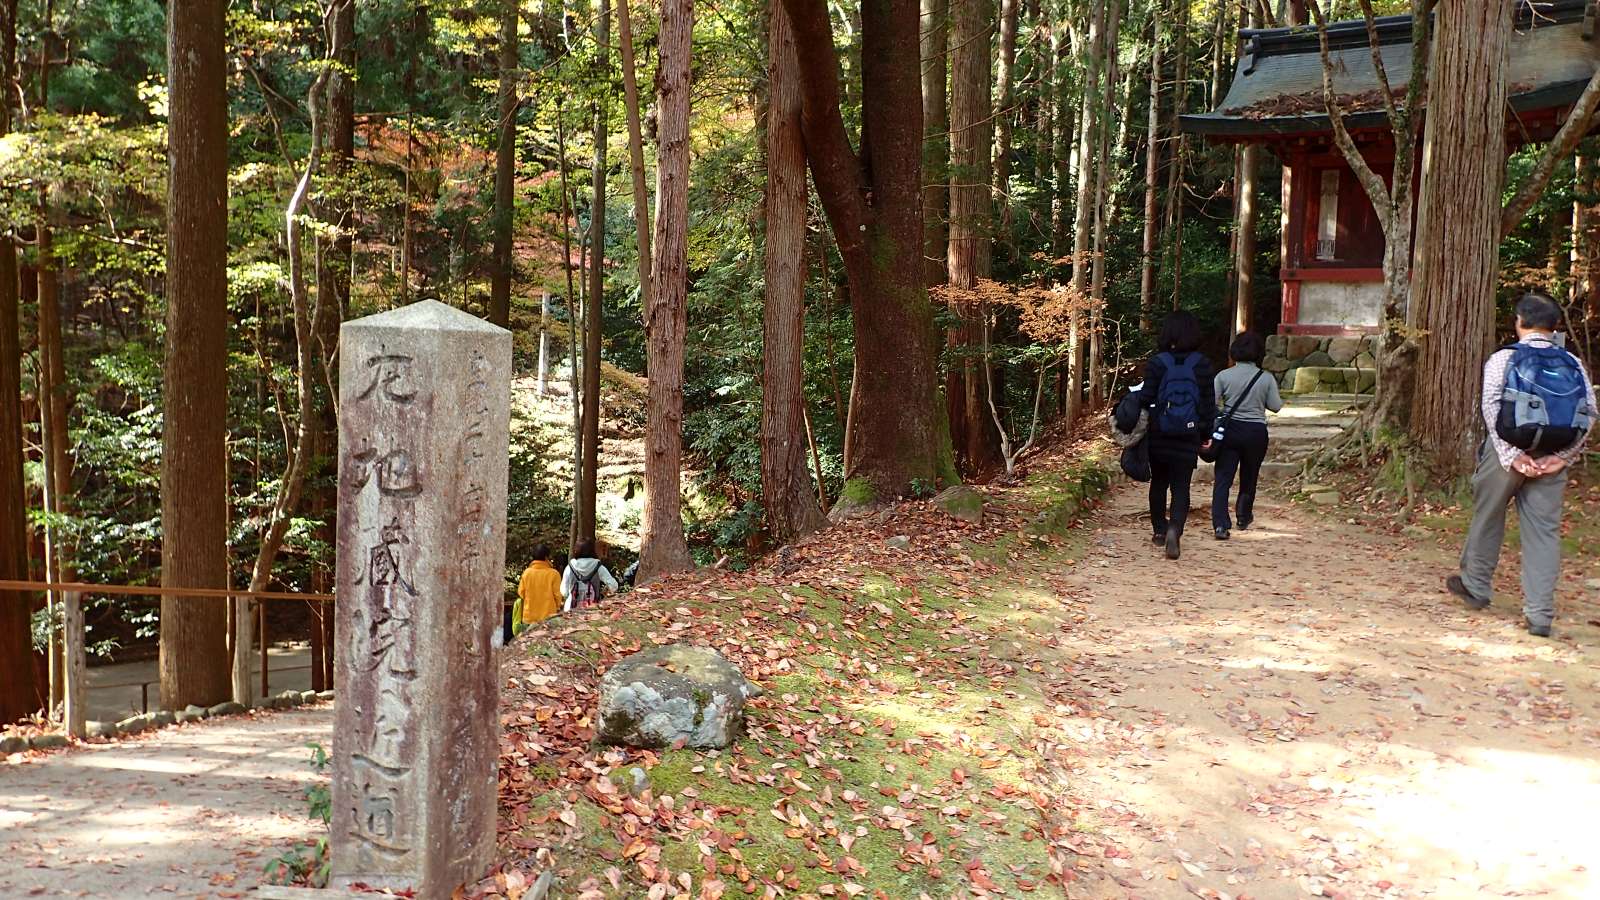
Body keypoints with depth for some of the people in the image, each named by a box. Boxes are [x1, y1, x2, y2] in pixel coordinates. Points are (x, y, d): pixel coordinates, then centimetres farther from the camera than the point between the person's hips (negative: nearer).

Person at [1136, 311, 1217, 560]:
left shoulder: (1157, 362, -9)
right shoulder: (1202, 364, -4)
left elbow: (1146, 398, -11)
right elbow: (1208, 402, 0)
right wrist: (1207, 433, 9)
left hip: (1159, 436, 0)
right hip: (1188, 437, 0)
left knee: (1159, 482, 18)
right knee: (1181, 487, 2)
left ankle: (1160, 530, 27)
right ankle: (1174, 529, -20)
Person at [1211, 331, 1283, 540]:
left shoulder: (1223, 376, -6)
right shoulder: (1267, 379, -5)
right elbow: (1275, 406, 1)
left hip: (1229, 430, -1)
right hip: (1256, 432, 1)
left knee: (1223, 479, -1)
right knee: (1249, 478, 18)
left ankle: (1220, 524, -14)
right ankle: (1244, 518, 34)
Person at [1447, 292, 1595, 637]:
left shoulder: (1503, 359, -4)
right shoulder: (1574, 365, 5)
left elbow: (1492, 408, -13)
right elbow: (1588, 414, -2)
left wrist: (1512, 455, -11)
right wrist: (1562, 457, -4)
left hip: (1508, 451, -2)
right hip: (1552, 458, 2)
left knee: (1488, 517, 16)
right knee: (1545, 531, 5)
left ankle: (1475, 586, 31)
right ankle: (1540, 615, 3)